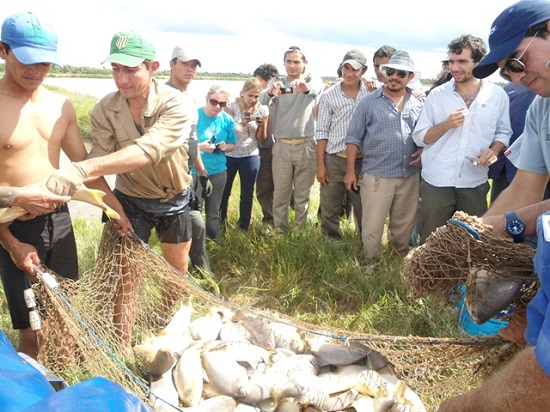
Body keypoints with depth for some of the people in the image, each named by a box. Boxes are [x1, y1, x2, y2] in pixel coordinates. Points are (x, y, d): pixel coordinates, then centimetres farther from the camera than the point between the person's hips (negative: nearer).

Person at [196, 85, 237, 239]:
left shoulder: (227, 120, 0)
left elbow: (233, 145, 10)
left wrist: (226, 146, -13)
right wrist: (199, 146, -26)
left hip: (218, 171, 4)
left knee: (213, 212, 16)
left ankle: (214, 241, 31)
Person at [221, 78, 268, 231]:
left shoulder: (263, 109, -3)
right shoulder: (232, 105, -9)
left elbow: (261, 138, 1)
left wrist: (262, 125, -18)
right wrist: (242, 123, -23)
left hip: (250, 156, 1)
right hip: (229, 155, -1)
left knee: (247, 194, 9)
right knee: (224, 192, 7)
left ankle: (243, 226, 26)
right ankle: (220, 223, 28)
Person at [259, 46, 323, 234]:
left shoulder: (312, 80, 4)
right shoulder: (277, 82, 6)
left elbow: (317, 87, -22)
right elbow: (263, 100, -16)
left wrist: (306, 87, -47)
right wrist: (270, 92, -40)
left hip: (306, 146, 0)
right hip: (281, 146, 1)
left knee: (303, 194, 9)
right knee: (280, 194, 7)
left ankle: (301, 231, 23)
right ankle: (280, 231, 20)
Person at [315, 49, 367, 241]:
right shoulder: (328, 96, 0)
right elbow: (322, 131, 0)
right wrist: (320, 165, -3)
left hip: (363, 160, 1)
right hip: (334, 160, 0)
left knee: (364, 209, 11)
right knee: (329, 209, 9)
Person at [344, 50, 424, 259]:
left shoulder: (419, 104, 7)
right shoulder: (369, 102, -3)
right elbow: (354, 138, -2)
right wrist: (350, 171, -6)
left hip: (410, 176, 4)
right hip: (377, 176, -4)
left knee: (404, 226, 17)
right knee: (373, 227, 2)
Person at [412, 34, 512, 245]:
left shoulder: (497, 95, 2)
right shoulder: (437, 95, -1)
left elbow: (503, 132, 10)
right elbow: (419, 138, -2)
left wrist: (495, 149, -11)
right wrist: (446, 124, -18)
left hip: (475, 183, 2)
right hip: (436, 183, -1)